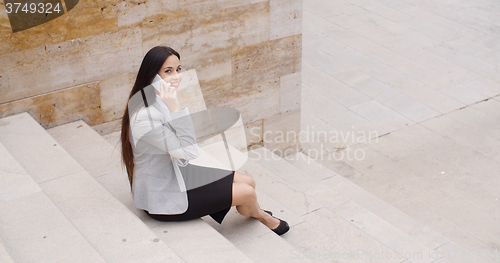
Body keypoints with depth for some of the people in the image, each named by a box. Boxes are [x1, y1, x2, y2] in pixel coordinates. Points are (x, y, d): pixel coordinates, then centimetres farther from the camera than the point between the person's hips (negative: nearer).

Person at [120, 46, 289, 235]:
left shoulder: (159, 101, 0)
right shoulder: (145, 118, -30)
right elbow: (189, 151, -28)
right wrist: (175, 109, -33)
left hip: (176, 175, 9)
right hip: (164, 199, -9)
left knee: (248, 182, 7)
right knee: (247, 193, -4)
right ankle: (261, 216, 31)